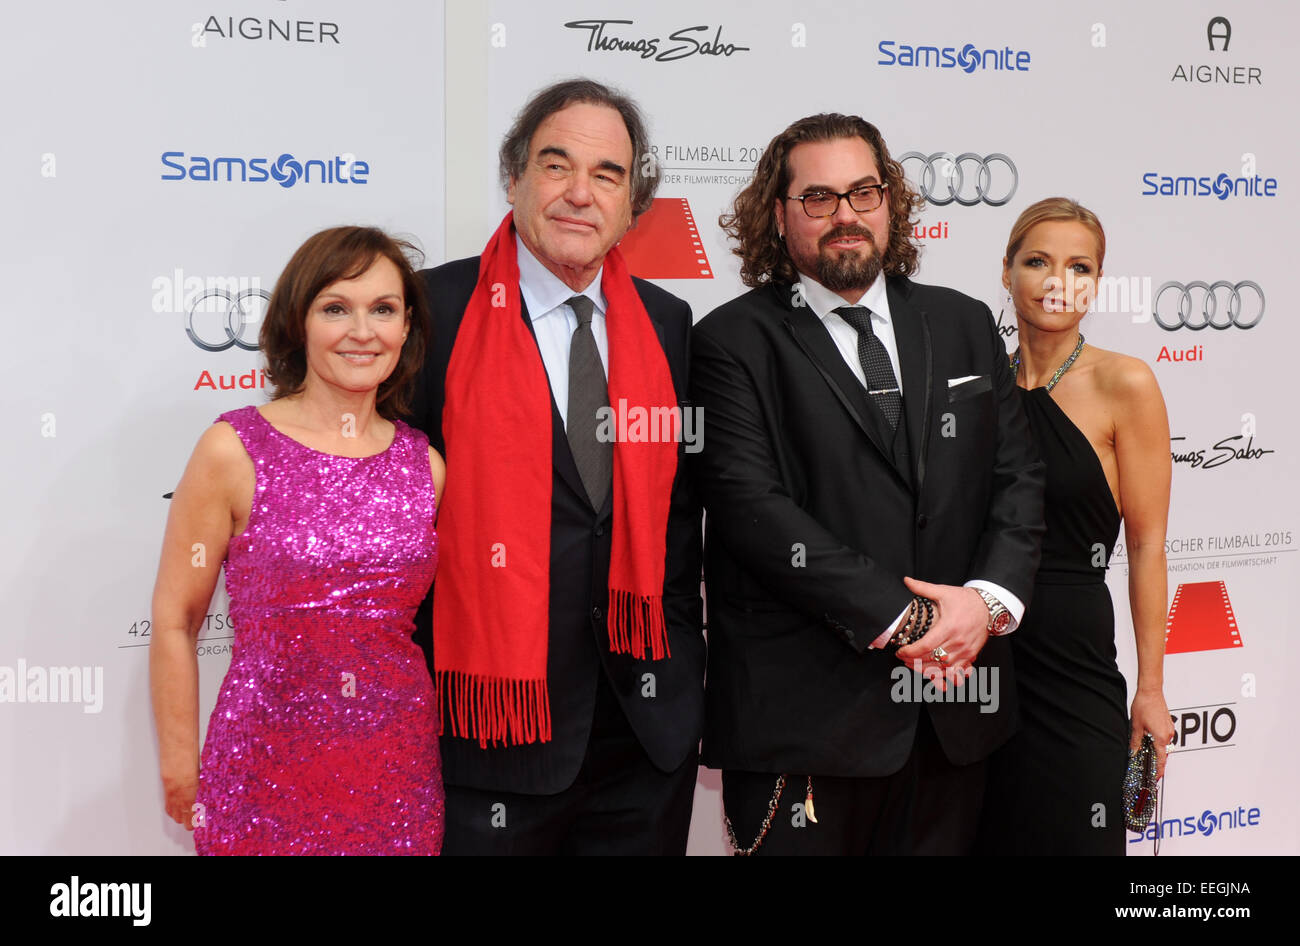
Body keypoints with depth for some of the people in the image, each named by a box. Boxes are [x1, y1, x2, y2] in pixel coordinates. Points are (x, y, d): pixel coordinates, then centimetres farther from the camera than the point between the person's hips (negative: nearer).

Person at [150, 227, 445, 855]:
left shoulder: (426, 466, 3)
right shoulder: (234, 450, -7)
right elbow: (174, 621, -3)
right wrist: (180, 770, -1)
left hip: (399, 771, 3)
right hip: (266, 771, -3)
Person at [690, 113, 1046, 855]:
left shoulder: (964, 326, 13)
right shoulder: (734, 342, -3)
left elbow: (1019, 476, 10)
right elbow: (752, 505, -13)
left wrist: (989, 598, -8)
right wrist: (901, 619, -15)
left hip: (954, 704, 5)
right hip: (803, 713, -4)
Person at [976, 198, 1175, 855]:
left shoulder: (1123, 384, -7)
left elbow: (1146, 545, -6)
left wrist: (1151, 690, -6)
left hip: (1069, 659, -4)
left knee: (1068, 835, 6)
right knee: (982, 836, 14)